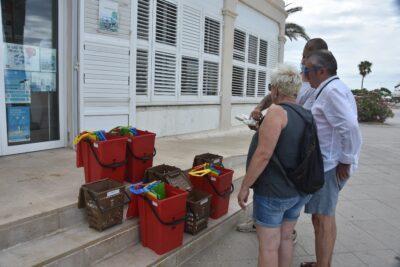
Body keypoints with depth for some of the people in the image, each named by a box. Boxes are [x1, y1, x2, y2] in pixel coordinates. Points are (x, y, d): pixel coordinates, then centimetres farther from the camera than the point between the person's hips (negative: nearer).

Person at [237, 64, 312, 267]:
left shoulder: (277, 111, -18)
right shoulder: (307, 116, 5)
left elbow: (263, 154, -24)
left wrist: (245, 186, -16)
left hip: (273, 192, -8)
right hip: (299, 192, 8)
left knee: (268, 246, 6)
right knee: (285, 238, 21)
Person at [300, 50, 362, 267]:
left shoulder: (331, 90, -17)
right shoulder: (333, 88, 16)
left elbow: (349, 127, -27)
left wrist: (346, 161, -19)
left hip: (330, 166, -10)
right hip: (329, 163, 10)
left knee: (322, 220, -1)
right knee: (326, 217, 19)